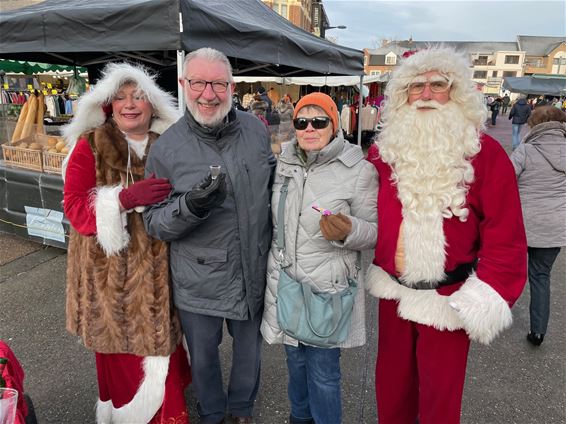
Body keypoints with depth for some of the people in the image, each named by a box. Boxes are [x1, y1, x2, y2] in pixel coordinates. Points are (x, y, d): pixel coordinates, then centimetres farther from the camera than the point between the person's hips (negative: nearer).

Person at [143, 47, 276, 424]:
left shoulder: (257, 130, -3)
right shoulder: (166, 149, -12)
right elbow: (154, 223, -10)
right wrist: (190, 206, -29)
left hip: (253, 272, 3)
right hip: (199, 282, -2)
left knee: (250, 350, 23)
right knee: (203, 357, 20)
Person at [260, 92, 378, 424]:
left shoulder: (359, 171, -12)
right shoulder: (284, 165, 4)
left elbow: (375, 233, -9)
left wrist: (347, 231, -28)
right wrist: (271, 265, 20)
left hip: (327, 289, -5)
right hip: (284, 284, 5)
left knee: (323, 371, 7)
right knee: (295, 359, 23)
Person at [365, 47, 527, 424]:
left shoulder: (485, 153, -10)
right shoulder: (385, 150, 0)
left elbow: (505, 234, -11)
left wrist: (487, 300, -14)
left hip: (448, 297, -3)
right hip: (393, 289, 4)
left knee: (440, 390, 15)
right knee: (391, 382, 21)